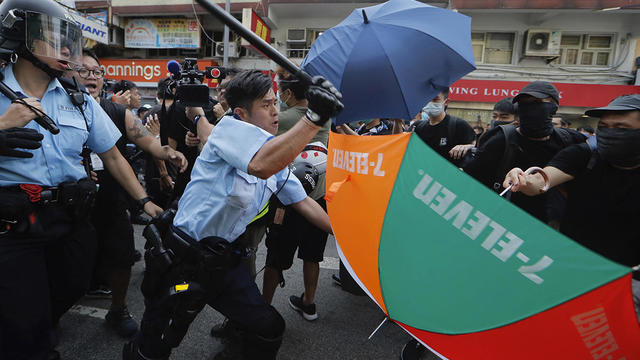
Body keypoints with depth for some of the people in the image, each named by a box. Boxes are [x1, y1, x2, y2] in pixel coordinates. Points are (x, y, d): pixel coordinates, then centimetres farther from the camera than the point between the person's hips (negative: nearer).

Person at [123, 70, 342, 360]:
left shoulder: (278, 156, 6)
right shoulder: (230, 127, -17)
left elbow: (303, 203, 12)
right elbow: (261, 165, -38)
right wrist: (315, 116, -39)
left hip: (221, 258, 7)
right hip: (182, 257, -6)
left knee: (269, 328, 6)